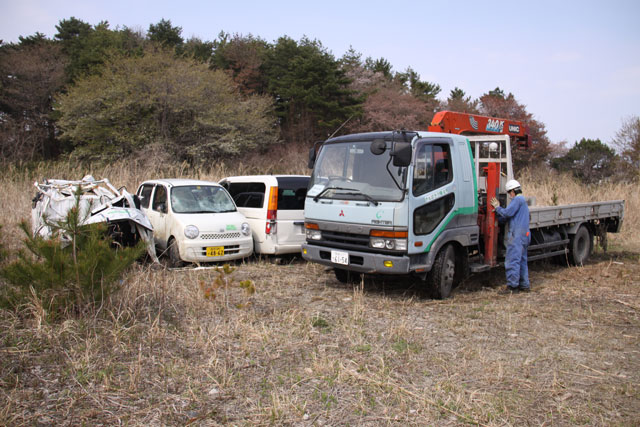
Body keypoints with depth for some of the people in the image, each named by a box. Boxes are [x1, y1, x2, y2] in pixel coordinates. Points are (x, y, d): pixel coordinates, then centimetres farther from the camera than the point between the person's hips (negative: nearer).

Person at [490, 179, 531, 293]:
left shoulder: (518, 199, -8)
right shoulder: (523, 201, 25)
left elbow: (507, 213, -16)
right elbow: (508, 217, 21)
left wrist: (497, 207, -1)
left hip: (517, 234, -11)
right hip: (524, 234, 11)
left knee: (512, 260, -9)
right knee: (522, 260, 14)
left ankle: (512, 286, -9)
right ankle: (524, 285, 19)